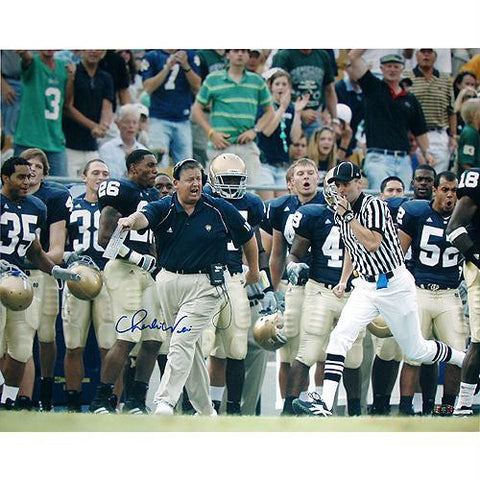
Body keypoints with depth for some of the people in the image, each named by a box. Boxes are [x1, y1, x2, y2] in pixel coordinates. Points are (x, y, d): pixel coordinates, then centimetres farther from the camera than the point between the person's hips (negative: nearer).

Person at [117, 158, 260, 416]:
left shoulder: (220, 210, -4)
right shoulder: (164, 208, -3)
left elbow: (248, 238, 11)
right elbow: (144, 217, -26)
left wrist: (254, 271, 21)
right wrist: (131, 221, -50)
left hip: (205, 285, -4)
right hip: (169, 282, 4)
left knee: (182, 341, -17)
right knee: (191, 348, 13)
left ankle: (165, 402, -21)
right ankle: (206, 411, 23)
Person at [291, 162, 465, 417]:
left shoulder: (373, 205, -15)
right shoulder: (342, 214, 8)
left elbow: (372, 244, -27)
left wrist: (349, 216, -24)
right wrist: (344, 280, 14)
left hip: (394, 285, -6)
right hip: (366, 286, 6)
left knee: (415, 351, 5)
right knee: (340, 337, -16)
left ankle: (466, 361, 31)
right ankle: (324, 404, -25)